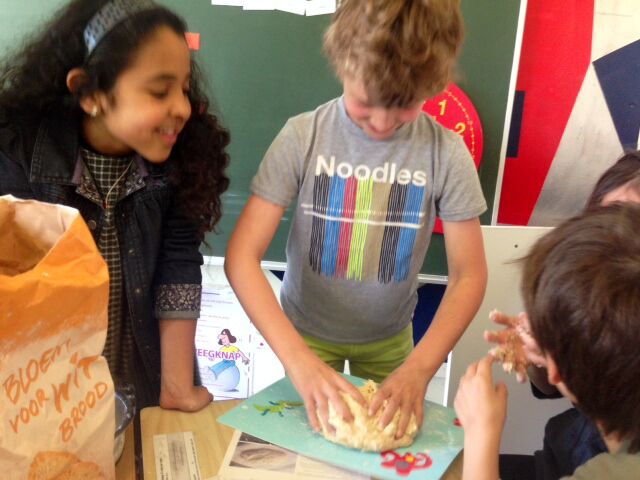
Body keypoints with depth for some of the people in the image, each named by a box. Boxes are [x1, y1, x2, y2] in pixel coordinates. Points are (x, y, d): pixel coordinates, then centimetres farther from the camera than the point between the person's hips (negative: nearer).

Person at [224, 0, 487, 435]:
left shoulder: (446, 152, -19)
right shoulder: (303, 136, -22)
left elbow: (470, 275, -14)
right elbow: (241, 257, -23)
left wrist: (419, 368, -27)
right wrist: (299, 359, -34)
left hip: (388, 339, 1)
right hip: (306, 331, -1)